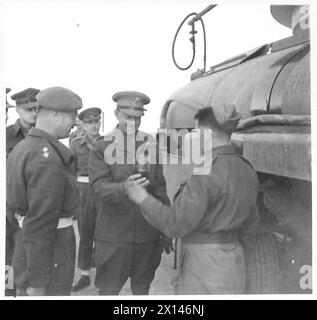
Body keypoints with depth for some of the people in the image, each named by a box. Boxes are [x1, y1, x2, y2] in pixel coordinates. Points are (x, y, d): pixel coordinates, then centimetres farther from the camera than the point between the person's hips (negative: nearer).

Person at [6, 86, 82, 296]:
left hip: (23, 244, 9)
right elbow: (40, 222, -24)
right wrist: (38, 282, -19)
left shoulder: (23, 147, 8)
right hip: (48, 254, -9)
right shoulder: (49, 158, -23)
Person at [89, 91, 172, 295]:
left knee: (142, 288, 17)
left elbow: (160, 190, 8)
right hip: (113, 235, -2)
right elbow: (100, 188, -15)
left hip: (148, 235, 3)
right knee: (108, 290, 9)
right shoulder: (101, 147, -4)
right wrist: (124, 189, -36)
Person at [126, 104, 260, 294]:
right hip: (233, 262, 8)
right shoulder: (246, 170, 4)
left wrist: (144, 199, -8)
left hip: (204, 265, -8)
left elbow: (176, 224, -20)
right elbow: (250, 225, 12)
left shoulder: (207, 173, -22)